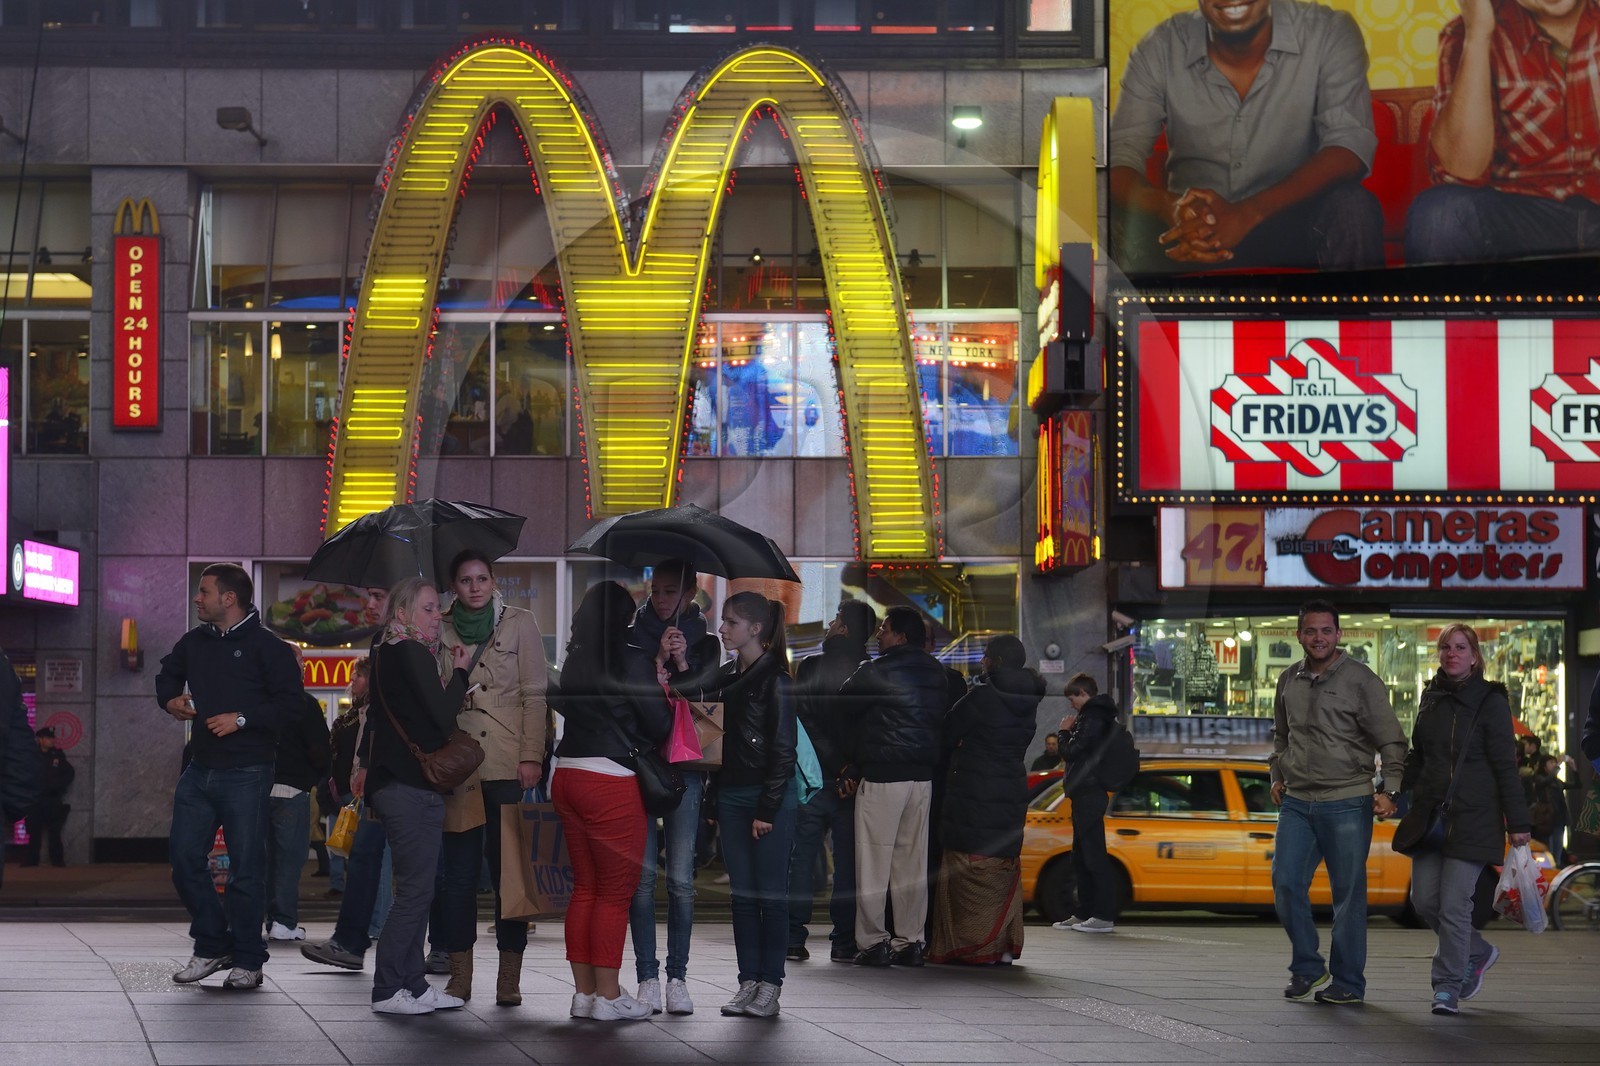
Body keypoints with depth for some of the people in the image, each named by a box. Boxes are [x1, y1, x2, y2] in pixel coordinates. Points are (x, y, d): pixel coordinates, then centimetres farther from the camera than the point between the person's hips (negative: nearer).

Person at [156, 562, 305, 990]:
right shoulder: (195, 642, 12)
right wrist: (171, 699, 8)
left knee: (246, 868, -2)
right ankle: (212, 946, 18)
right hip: (200, 769, 7)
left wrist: (243, 718, -21)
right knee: (185, 858, 5)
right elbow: (167, 675, 30)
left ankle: (247, 961, 6)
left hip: (246, 773, -6)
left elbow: (289, 701, -12)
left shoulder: (266, 646, -7)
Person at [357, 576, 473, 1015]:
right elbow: (443, 717, -15)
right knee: (415, 888, -6)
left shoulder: (385, 654, 15)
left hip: (391, 783, 10)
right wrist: (460, 673, -3)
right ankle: (388, 990, -3)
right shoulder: (412, 654, -13)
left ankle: (412, 983, 16)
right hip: (413, 786, -10)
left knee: (416, 888, 13)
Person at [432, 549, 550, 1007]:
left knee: (509, 867, -3)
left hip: (508, 765, -2)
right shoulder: (442, 630, 12)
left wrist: (531, 757, -7)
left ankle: (510, 977, 1)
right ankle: (459, 973, 7)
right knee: (459, 870, 1)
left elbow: (535, 694, 2)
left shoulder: (519, 623, 5)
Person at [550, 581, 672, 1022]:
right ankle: (608, 996, 3)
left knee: (584, 887, 13)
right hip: (610, 781, -7)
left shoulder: (573, 663, 7)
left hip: (567, 776, 7)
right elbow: (659, 726, -6)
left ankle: (584, 992, 16)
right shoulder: (631, 666, -11)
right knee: (615, 893, 1)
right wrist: (661, 691, 12)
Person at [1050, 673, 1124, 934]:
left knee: (1093, 854, -11)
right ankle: (1085, 914, 20)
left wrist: (1064, 732, 0)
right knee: (1081, 856, 15)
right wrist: (1069, 733, 7)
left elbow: (1071, 752, -16)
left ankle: (1105, 916, -13)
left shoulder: (1092, 717, -14)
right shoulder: (1100, 715, 18)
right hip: (1086, 794, 11)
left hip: (1088, 794, -11)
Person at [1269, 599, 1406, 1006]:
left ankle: (1348, 982, 8)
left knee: (1348, 893, 0)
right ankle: (1308, 968, 13)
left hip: (1347, 803, -5)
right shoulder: (1289, 681, 11)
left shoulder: (1360, 680, -4)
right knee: (1286, 884, -3)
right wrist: (1278, 776, 17)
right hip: (1296, 802, 5)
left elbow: (1391, 742, -3)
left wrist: (1389, 791, -13)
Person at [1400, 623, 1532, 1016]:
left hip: (1472, 818, -6)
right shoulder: (1431, 698, 12)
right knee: (1424, 899, 3)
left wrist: (1517, 822, -10)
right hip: (1429, 814, 6)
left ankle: (1448, 988, 1)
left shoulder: (1490, 701, -5)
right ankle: (1477, 952, 27)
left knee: (1454, 904, -8)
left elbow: (1505, 764, -7)